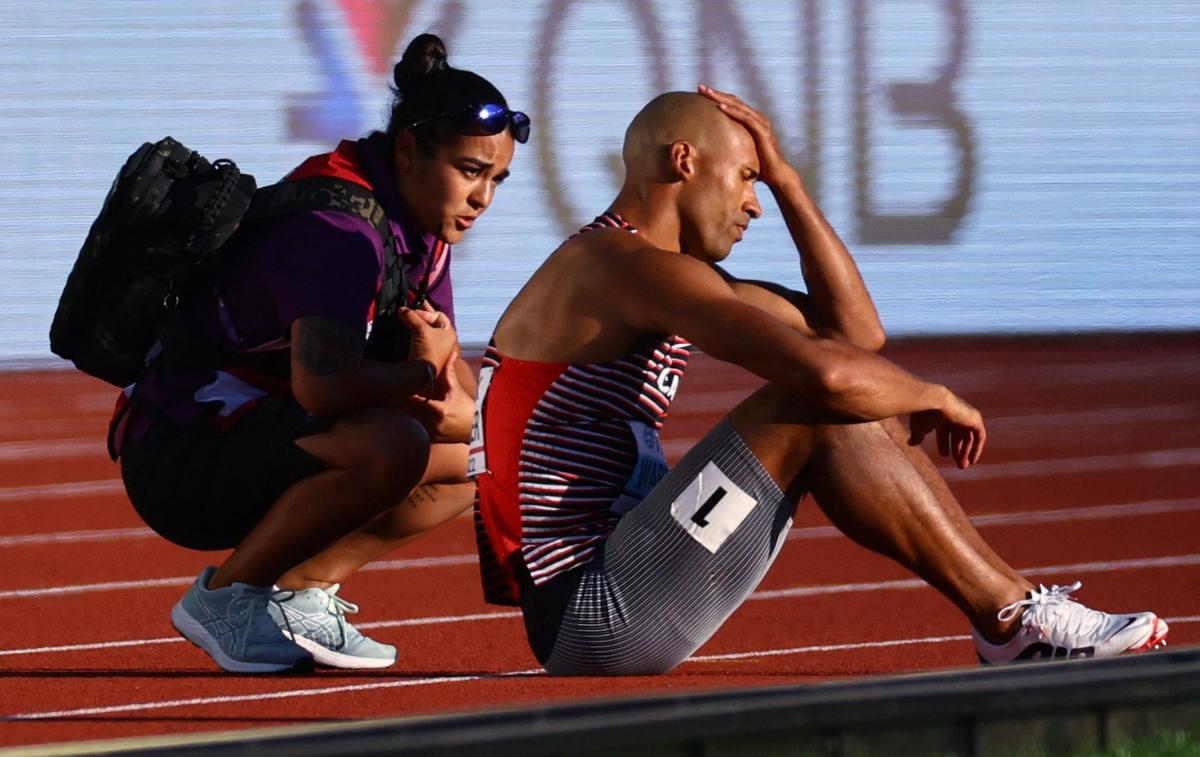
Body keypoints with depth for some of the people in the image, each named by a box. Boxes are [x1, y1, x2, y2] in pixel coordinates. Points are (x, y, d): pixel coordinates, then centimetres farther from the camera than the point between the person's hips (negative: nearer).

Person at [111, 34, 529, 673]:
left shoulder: (420, 228, 9)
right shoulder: (336, 225, -23)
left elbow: (455, 380, 12)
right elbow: (322, 382, -37)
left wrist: (461, 410, -14)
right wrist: (420, 372, -17)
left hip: (260, 444, 10)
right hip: (179, 460, -10)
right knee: (391, 447, -34)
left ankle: (297, 591, 5)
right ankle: (226, 596, -14)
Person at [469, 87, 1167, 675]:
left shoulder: (664, 276, 18)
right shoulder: (634, 266, -15)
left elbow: (857, 329, 20)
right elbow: (827, 370, -27)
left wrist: (787, 180, 15)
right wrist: (935, 399, -7)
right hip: (589, 614, -11)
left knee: (865, 421, 10)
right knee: (814, 410, -16)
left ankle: (1011, 612, 7)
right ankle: (1014, 619, -11)